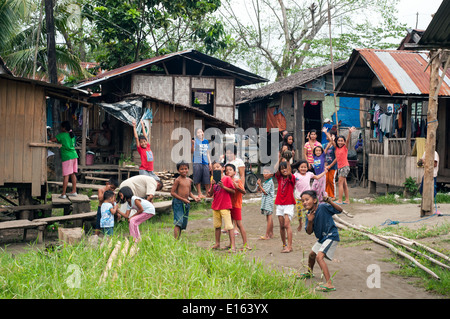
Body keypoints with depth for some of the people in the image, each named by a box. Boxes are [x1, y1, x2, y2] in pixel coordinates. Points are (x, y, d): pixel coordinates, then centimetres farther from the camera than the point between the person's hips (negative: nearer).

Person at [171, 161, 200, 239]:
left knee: (183, 223, 9)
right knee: (178, 222, -15)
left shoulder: (189, 180, 11)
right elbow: (172, 192, -11)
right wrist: (183, 199, -15)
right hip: (178, 202, -7)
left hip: (186, 203, 7)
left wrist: (194, 197, 4)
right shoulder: (178, 180, -9)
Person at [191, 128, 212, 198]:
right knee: (198, 178, -3)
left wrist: (210, 162, 18)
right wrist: (193, 144, -27)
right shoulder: (196, 141, 0)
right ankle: (199, 193, 4)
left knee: (206, 178, 5)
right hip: (197, 162, -4)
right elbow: (192, 151, -11)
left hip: (205, 162, 4)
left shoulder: (206, 141, 15)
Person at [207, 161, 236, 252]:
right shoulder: (214, 180, 11)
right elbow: (210, 194, 7)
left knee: (229, 226, -9)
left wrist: (223, 186, -19)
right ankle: (217, 244, 26)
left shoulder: (227, 178, -5)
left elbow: (233, 191, -9)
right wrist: (212, 186, -8)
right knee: (217, 226, 15)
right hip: (215, 206, 6)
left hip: (225, 206, -6)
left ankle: (233, 246, -11)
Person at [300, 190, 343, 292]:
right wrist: (310, 221, -21)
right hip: (322, 238, 9)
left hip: (331, 236, -9)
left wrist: (330, 202, -33)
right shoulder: (309, 214, -1)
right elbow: (309, 232, -2)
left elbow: (340, 210, -18)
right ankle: (310, 272, 59)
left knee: (319, 257, -24)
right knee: (312, 254, 28)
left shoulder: (323, 207, -19)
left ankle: (329, 284, -27)